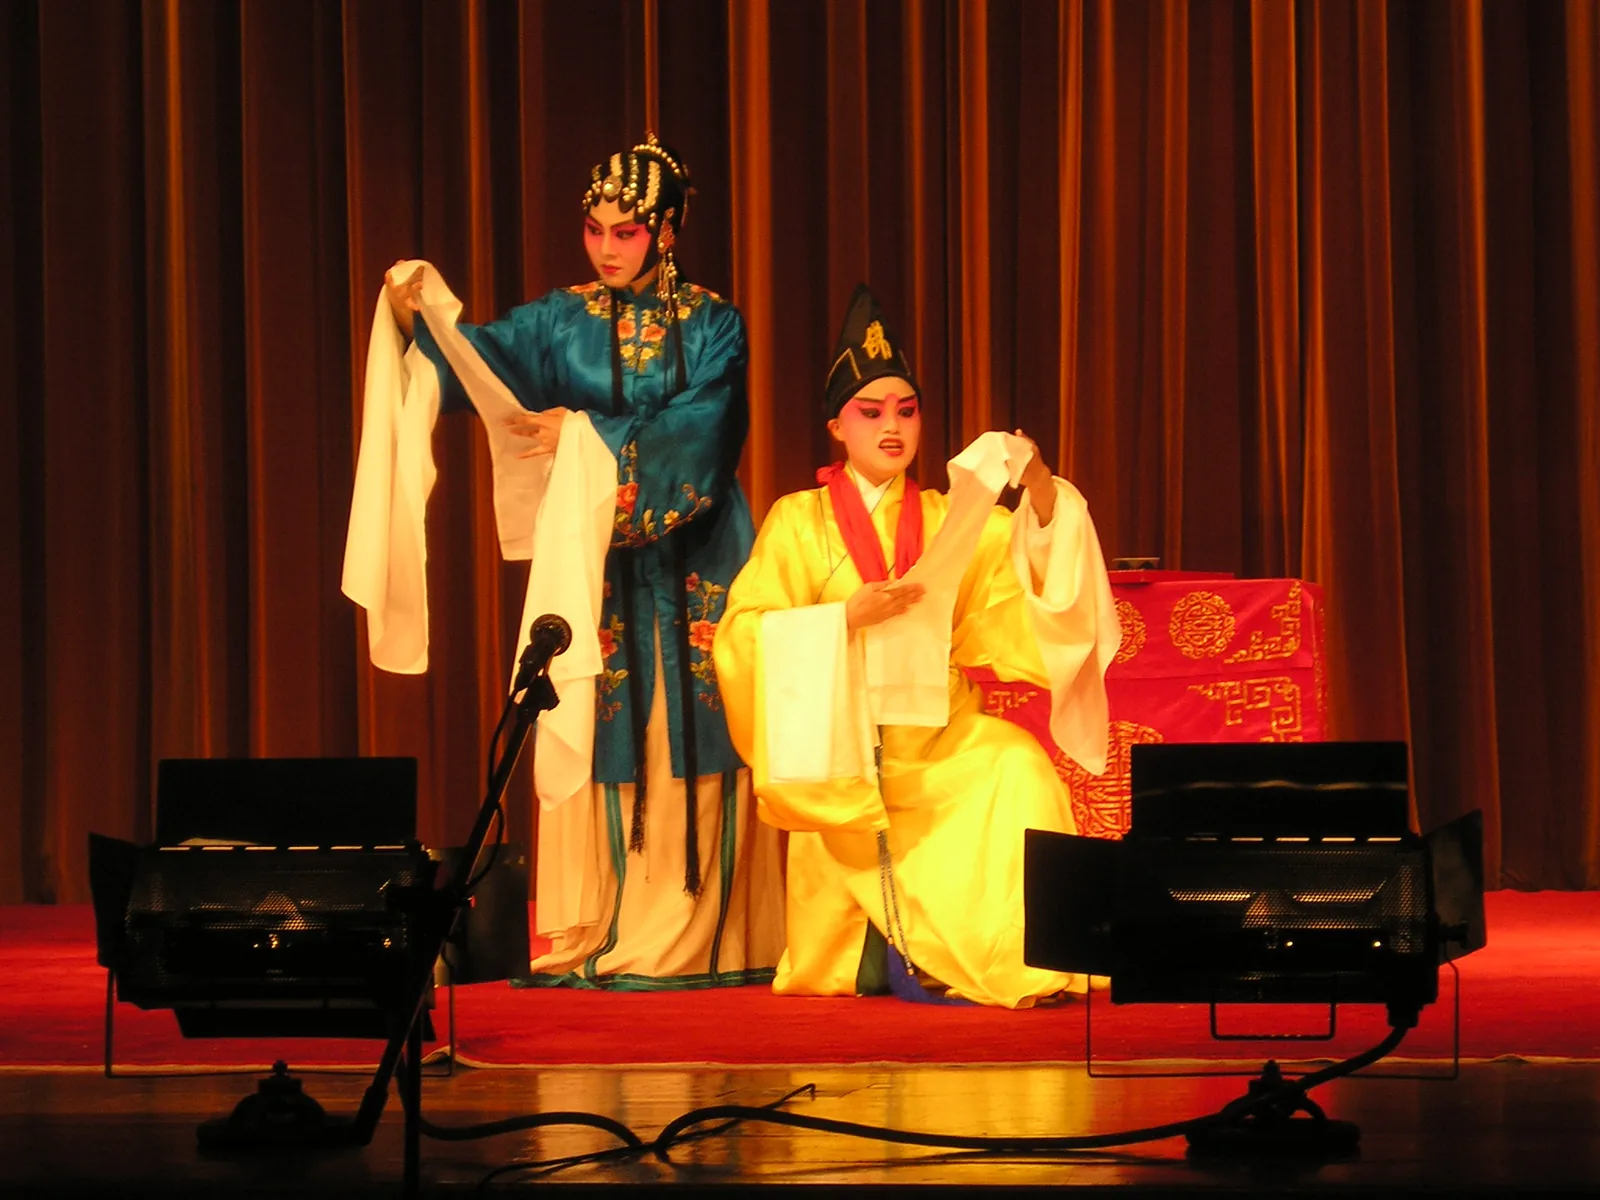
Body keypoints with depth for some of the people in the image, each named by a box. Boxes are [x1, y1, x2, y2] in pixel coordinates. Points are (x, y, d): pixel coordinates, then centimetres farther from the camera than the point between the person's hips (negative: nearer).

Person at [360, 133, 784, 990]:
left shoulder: (712, 325, 3)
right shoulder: (563, 320, 7)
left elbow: (699, 428, -12)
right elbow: (488, 356, -9)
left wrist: (590, 431, -21)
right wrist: (416, 316, -27)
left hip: (689, 569, -1)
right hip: (588, 560, 1)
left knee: (689, 740, -3)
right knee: (591, 739, -3)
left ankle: (692, 939, -1)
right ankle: (588, 941, -2)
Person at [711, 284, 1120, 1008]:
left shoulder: (953, 521, 13)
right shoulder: (800, 522, 4)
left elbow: (1032, 602, 1)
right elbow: (744, 637, -6)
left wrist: (1043, 502, -13)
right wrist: (847, 616, -18)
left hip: (941, 745, 2)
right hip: (843, 757, -2)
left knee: (1019, 770, -29)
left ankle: (1012, 960, -22)